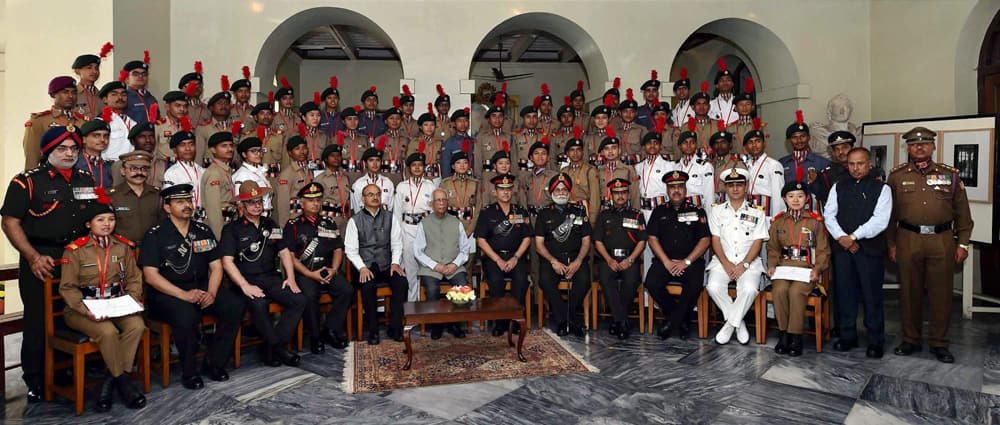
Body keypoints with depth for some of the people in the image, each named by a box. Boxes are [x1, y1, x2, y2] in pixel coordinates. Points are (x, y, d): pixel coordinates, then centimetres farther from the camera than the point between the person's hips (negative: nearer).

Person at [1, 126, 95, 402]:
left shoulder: (87, 181, 13)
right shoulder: (27, 182, -1)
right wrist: (34, 257, -15)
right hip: (41, 261, -4)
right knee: (39, 323, 3)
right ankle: (36, 384, 15)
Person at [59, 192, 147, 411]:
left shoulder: (123, 246, 7)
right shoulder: (75, 250, -4)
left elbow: (134, 278, 10)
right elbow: (67, 287, -6)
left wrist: (133, 300, -10)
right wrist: (86, 310, -21)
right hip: (83, 308, -3)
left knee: (137, 325, -28)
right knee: (108, 331, -33)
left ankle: (110, 380, -14)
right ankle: (122, 380, -11)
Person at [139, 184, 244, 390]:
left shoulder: (203, 231, 12)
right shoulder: (155, 235, -2)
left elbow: (216, 266, 10)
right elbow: (150, 275, -10)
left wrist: (211, 293, -9)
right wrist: (184, 295, -21)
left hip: (202, 288, 5)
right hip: (167, 294, -5)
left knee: (236, 305, -20)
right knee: (186, 315, -36)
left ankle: (214, 363, -5)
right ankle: (189, 372, -13)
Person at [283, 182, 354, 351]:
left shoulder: (329, 223, 17)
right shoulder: (293, 226, 6)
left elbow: (338, 249, 14)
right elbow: (290, 256, -2)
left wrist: (333, 269, -5)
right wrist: (310, 274, -13)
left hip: (328, 270, 3)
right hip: (304, 272, -3)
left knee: (346, 290, -22)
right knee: (309, 296, -32)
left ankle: (331, 331, -7)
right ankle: (315, 336, -10)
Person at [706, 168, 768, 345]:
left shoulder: (757, 212, 10)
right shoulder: (716, 211, 12)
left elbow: (757, 242, 2)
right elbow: (715, 240, 5)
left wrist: (744, 264, -11)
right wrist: (726, 264, -8)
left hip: (748, 262, -1)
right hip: (722, 261, 1)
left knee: (749, 289, -31)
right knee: (714, 287, -28)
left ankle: (730, 324, -12)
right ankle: (739, 323, -8)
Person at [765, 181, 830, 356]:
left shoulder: (815, 221, 7)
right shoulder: (778, 221, 13)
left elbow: (823, 250, 6)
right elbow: (773, 248, 14)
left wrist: (817, 269, -10)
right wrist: (772, 265, -4)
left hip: (807, 268, -2)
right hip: (784, 267, 2)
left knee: (796, 291, -31)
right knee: (779, 290, -29)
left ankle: (795, 337, -18)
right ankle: (783, 333, -13)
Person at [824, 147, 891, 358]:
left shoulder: (881, 188, 1)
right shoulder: (838, 187, 11)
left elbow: (880, 220, -10)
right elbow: (829, 214, 5)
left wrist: (853, 236, -13)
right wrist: (841, 237, -9)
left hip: (870, 248, -3)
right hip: (842, 247, 3)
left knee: (872, 295, 2)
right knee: (844, 293, 8)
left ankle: (876, 341, 13)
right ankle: (847, 336, 19)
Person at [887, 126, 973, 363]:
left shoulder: (950, 174, 8)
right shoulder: (897, 175, 6)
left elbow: (962, 212, 9)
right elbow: (890, 213, 7)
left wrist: (963, 243, 3)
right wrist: (891, 244, 4)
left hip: (942, 240, 0)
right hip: (908, 239, 0)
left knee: (941, 294, 4)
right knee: (909, 292, 7)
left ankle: (939, 343, 17)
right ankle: (911, 340, 19)